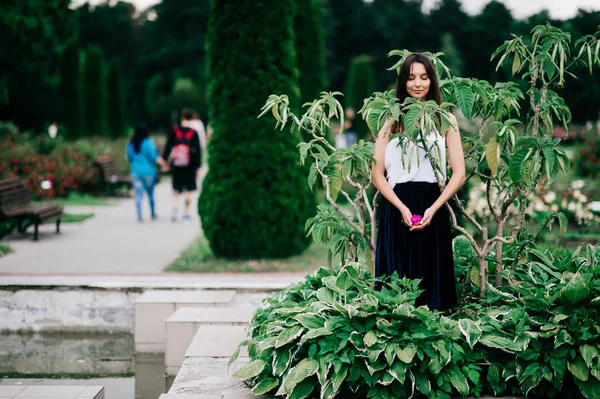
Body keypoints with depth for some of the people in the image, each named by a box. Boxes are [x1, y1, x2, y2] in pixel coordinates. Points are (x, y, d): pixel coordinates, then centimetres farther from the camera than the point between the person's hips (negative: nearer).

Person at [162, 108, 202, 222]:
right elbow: (197, 151, -4)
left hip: (176, 165, 2)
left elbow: (168, 146, 1)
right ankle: (186, 213, 13)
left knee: (176, 191, 8)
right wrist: (198, 166, 2)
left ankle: (174, 210, -13)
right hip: (190, 166, -2)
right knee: (189, 191, 10)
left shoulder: (174, 130, -1)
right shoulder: (194, 133, -6)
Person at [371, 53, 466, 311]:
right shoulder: (392, 119, 7)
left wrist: (432, 210, -12)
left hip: (432, 208, 0)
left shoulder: (445, 119, 7)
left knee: (432, 277, 4)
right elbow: (377, 174, 1)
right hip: (395, 209, 0)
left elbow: (459, 173, 0)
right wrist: (402, 208, -13)